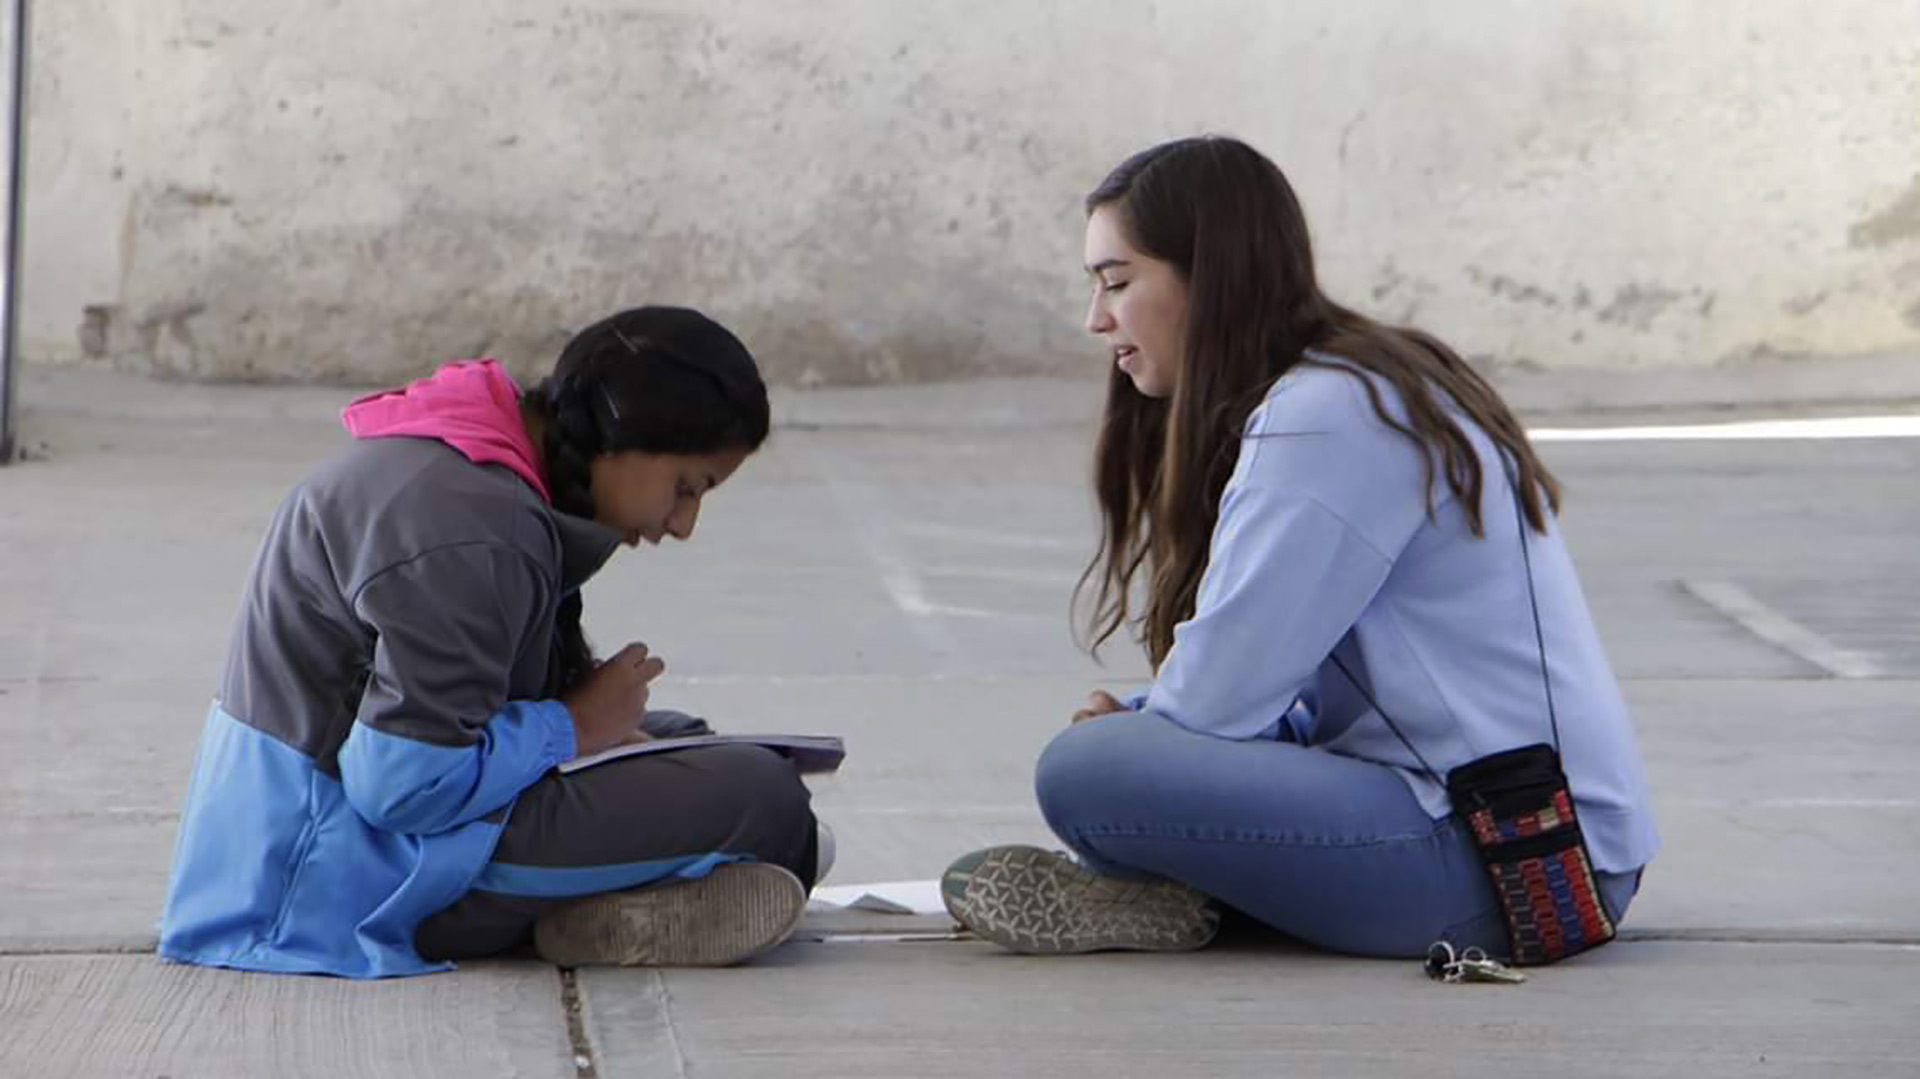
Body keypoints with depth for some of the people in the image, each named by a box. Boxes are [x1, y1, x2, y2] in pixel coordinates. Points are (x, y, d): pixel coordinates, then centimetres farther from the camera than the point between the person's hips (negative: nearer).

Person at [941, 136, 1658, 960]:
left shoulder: (1324, 419, -14)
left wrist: (1125, 744, 5)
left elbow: (1219, 695, -16)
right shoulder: (1378, 388, 18)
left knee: (1081, 772, -21)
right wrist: (1141, 725, 3)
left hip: (1510, 854, -11)